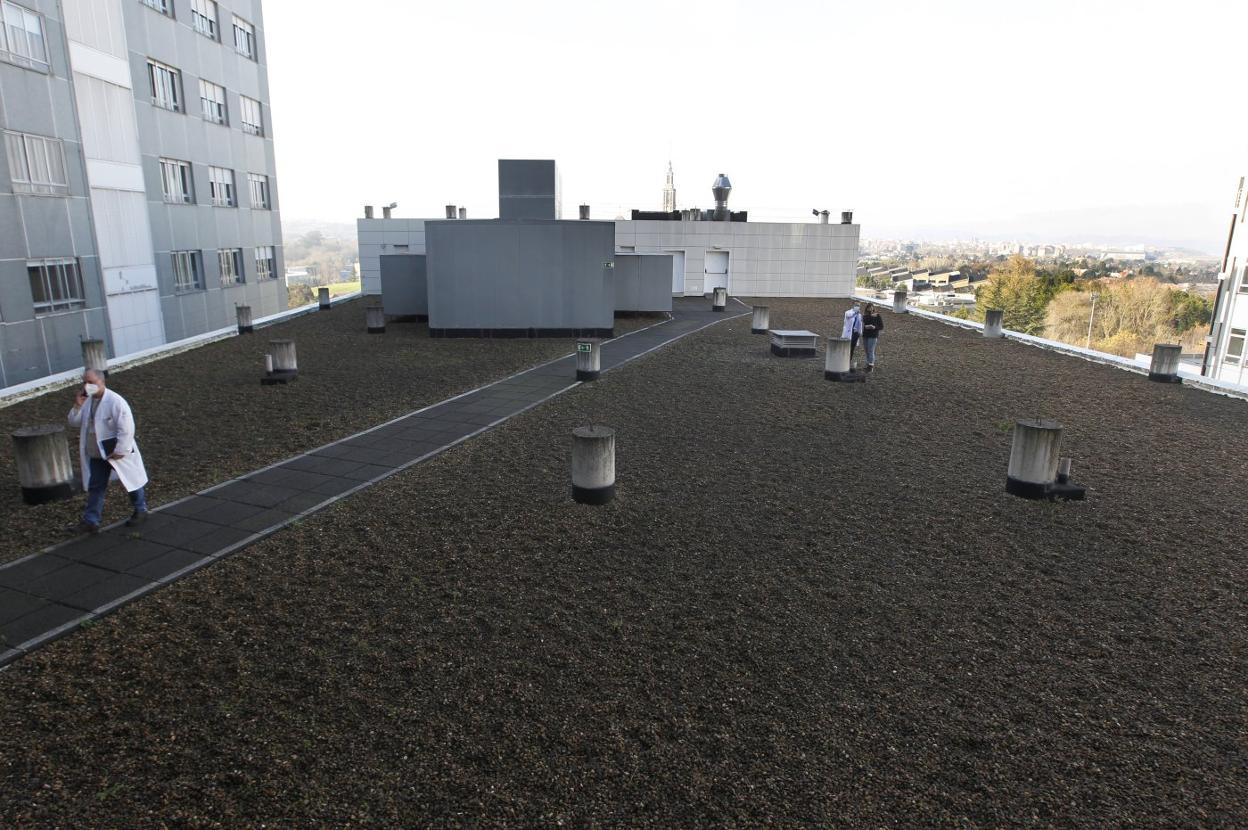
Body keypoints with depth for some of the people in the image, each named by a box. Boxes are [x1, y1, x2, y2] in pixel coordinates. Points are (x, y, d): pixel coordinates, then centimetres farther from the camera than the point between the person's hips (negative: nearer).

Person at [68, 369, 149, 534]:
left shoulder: (115, 401, -21)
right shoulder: (87, 401, 3)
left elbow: (127, 429, -24)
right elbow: (74, 423, 9)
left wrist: (120, 451, -23)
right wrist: (77, 406, -9)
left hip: (118, 454, -7)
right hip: (97, 454, 7)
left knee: (131, 482, 10)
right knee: (95, 487, 6)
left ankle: (141, 511, 27)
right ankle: (91, 521, 11)